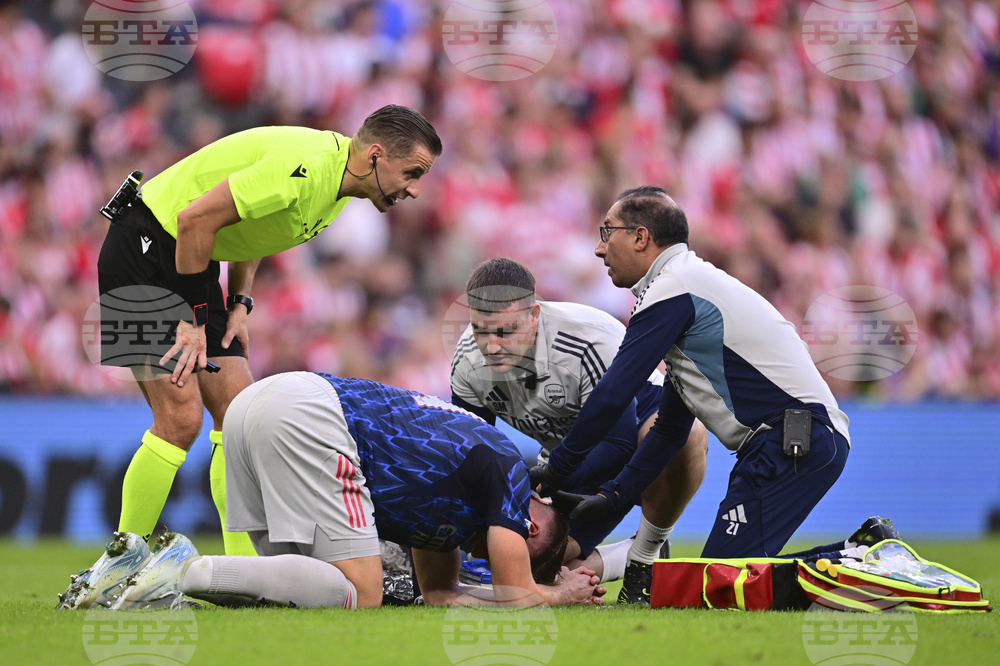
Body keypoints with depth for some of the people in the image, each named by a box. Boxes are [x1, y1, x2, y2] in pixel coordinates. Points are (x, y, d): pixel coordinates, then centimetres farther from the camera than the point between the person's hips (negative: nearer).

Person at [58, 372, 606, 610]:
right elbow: (518, 598, 3)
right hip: (305, 414, -9)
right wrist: (564, 594, 25)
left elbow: (437, 592, 32)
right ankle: (186, 569, -23)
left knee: (299, 587, 11)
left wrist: (555, 584, 31)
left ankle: (142, 564, -4)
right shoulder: (505, 469, 8)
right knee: (358, 593, -10)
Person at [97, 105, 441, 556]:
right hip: (141, 252, -10)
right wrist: (194, 319, -19)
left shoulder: (337, 181, 4)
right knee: (181, 418, -16)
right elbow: (195, 218, -27)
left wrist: (239, 303, 8)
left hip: (192, 262, 10)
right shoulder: (304, 166, -28)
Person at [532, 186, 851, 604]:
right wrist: (612, 496, 24)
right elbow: (671, 426, 29)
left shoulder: (672, 293, -8)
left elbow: (612, 397, -10)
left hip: (794, 442, -10)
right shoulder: (689, 285, 26)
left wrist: (556, 469, 3)